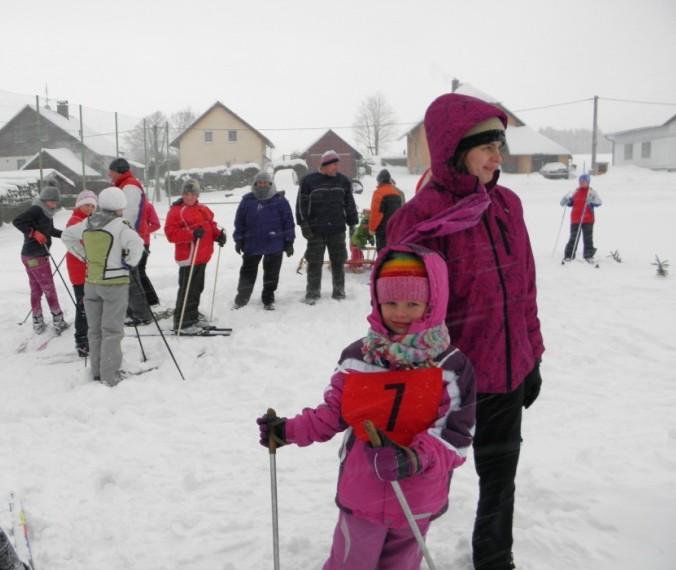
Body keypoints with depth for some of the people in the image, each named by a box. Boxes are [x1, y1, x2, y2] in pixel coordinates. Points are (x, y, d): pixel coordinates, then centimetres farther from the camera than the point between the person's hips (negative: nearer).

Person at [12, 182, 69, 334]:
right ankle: (58, 320, 10)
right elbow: (17, 221, -25)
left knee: (36, 290, 14)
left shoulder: (46, 213, 10)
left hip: (29, 256, 9)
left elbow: (50, 230, 25)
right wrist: (33, 232, -27)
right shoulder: (36, 210, -16)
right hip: (37, 257, -9)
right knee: (49, 289, 1)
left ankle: (38, 323, 22)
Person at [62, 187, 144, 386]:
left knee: (95, 330, 15)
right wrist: (130, 263, -12)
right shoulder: (119, 225, -14)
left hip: (91, 282, 6)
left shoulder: (87, 223, 6)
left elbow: (67, 235, 19)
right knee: (112, 331, 1)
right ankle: (110, 376, 4)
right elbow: (136, 243, -29)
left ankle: (97, 372, 24)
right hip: (115, 284, -6)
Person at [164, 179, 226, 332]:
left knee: (197, 288, 17)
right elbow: (171, 233, -19)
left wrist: (218, 234, 4)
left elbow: (211, 226, 25)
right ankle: (182, 323, 0)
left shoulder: (203, 210, 15)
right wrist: (192, 234, -29)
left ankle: (192, 318, 30)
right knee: (187, 290, -7)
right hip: (188, 257, -9)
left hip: (202, 256, 9)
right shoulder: (176, 211, -10)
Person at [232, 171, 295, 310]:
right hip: (251, 244, 1)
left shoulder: (280, 200, -3)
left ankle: (268, 299, 21)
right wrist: (238, 240, 3)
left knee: (271, 274, 8)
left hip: (274, 245, -1)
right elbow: (239, 222, 6)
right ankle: (242, 297, 23)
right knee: (247, 272, 9)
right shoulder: (247, 200, 1)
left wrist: (289, 241, -3)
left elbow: (288, 222, -1)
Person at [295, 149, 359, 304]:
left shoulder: (343, 181, 7)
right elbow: (302, 204, -2)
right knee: (314, 262, 2)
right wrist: (304, 224, -7)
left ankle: (339, 291, 19)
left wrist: (352, 223, 10)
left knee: (338, 262, 8)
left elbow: (350, 204, 13)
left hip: (337, 230, 3)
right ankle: (312, 292, 11)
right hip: (316, 230, -2)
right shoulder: (309, 181, -2)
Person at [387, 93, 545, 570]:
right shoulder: (421, 217, -18)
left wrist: (532, 355, 13)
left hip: (508, 371, 6)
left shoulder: (507, 204, 2)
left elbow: (524, 287, 9)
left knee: (500, 475, 22)